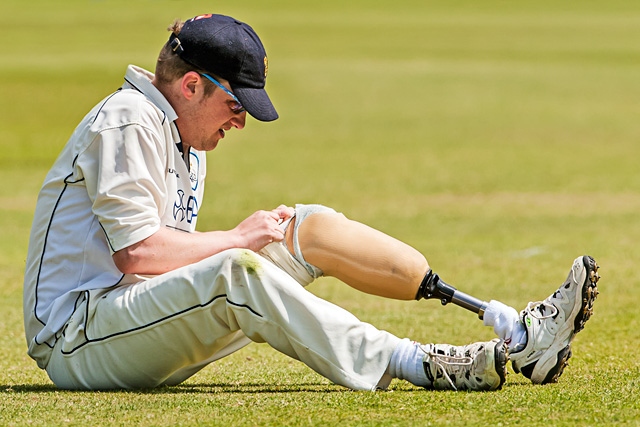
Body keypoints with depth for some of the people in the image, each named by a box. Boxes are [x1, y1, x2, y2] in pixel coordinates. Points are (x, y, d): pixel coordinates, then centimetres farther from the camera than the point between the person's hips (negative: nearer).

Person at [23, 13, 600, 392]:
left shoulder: (186, 143, 21)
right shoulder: (126, 124, -12)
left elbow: (167, 250, 16)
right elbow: (137, 251, -22)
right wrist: (236, 240, -11)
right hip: (77, 345, -9)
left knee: (310, 228, -1)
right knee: (235, 271, -36)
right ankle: (416, 365, -45)